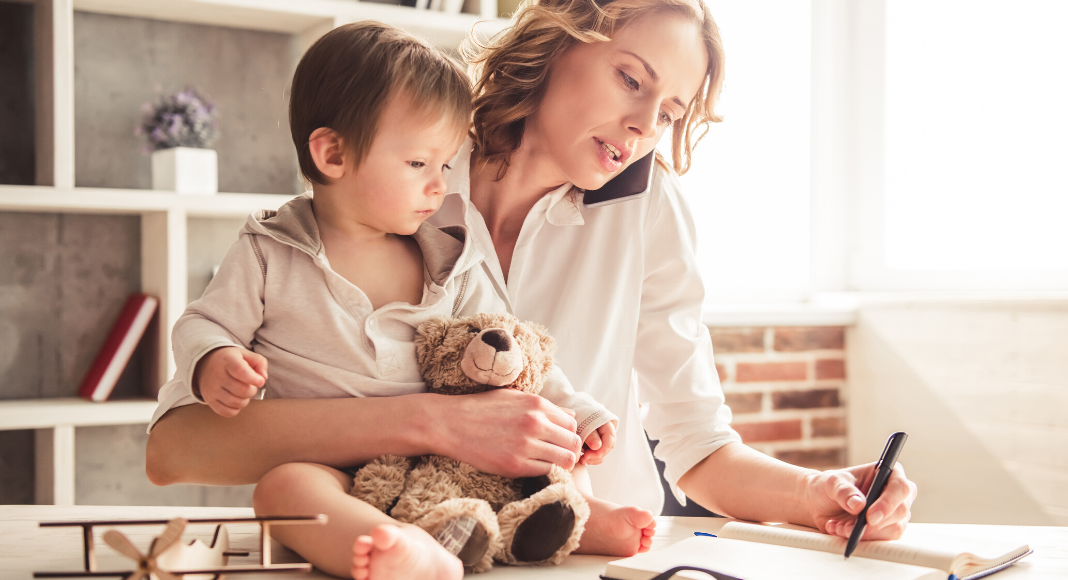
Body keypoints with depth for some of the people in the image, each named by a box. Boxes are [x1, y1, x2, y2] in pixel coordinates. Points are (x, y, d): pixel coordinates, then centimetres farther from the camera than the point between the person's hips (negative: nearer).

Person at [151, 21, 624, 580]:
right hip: (318, 461, -4)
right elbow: (203, 325, 6)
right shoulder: (269, 253, 2)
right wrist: (213, 364, -18)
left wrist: (574, 412, 2)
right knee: (284, 486, -38)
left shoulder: (452, 266, 11)